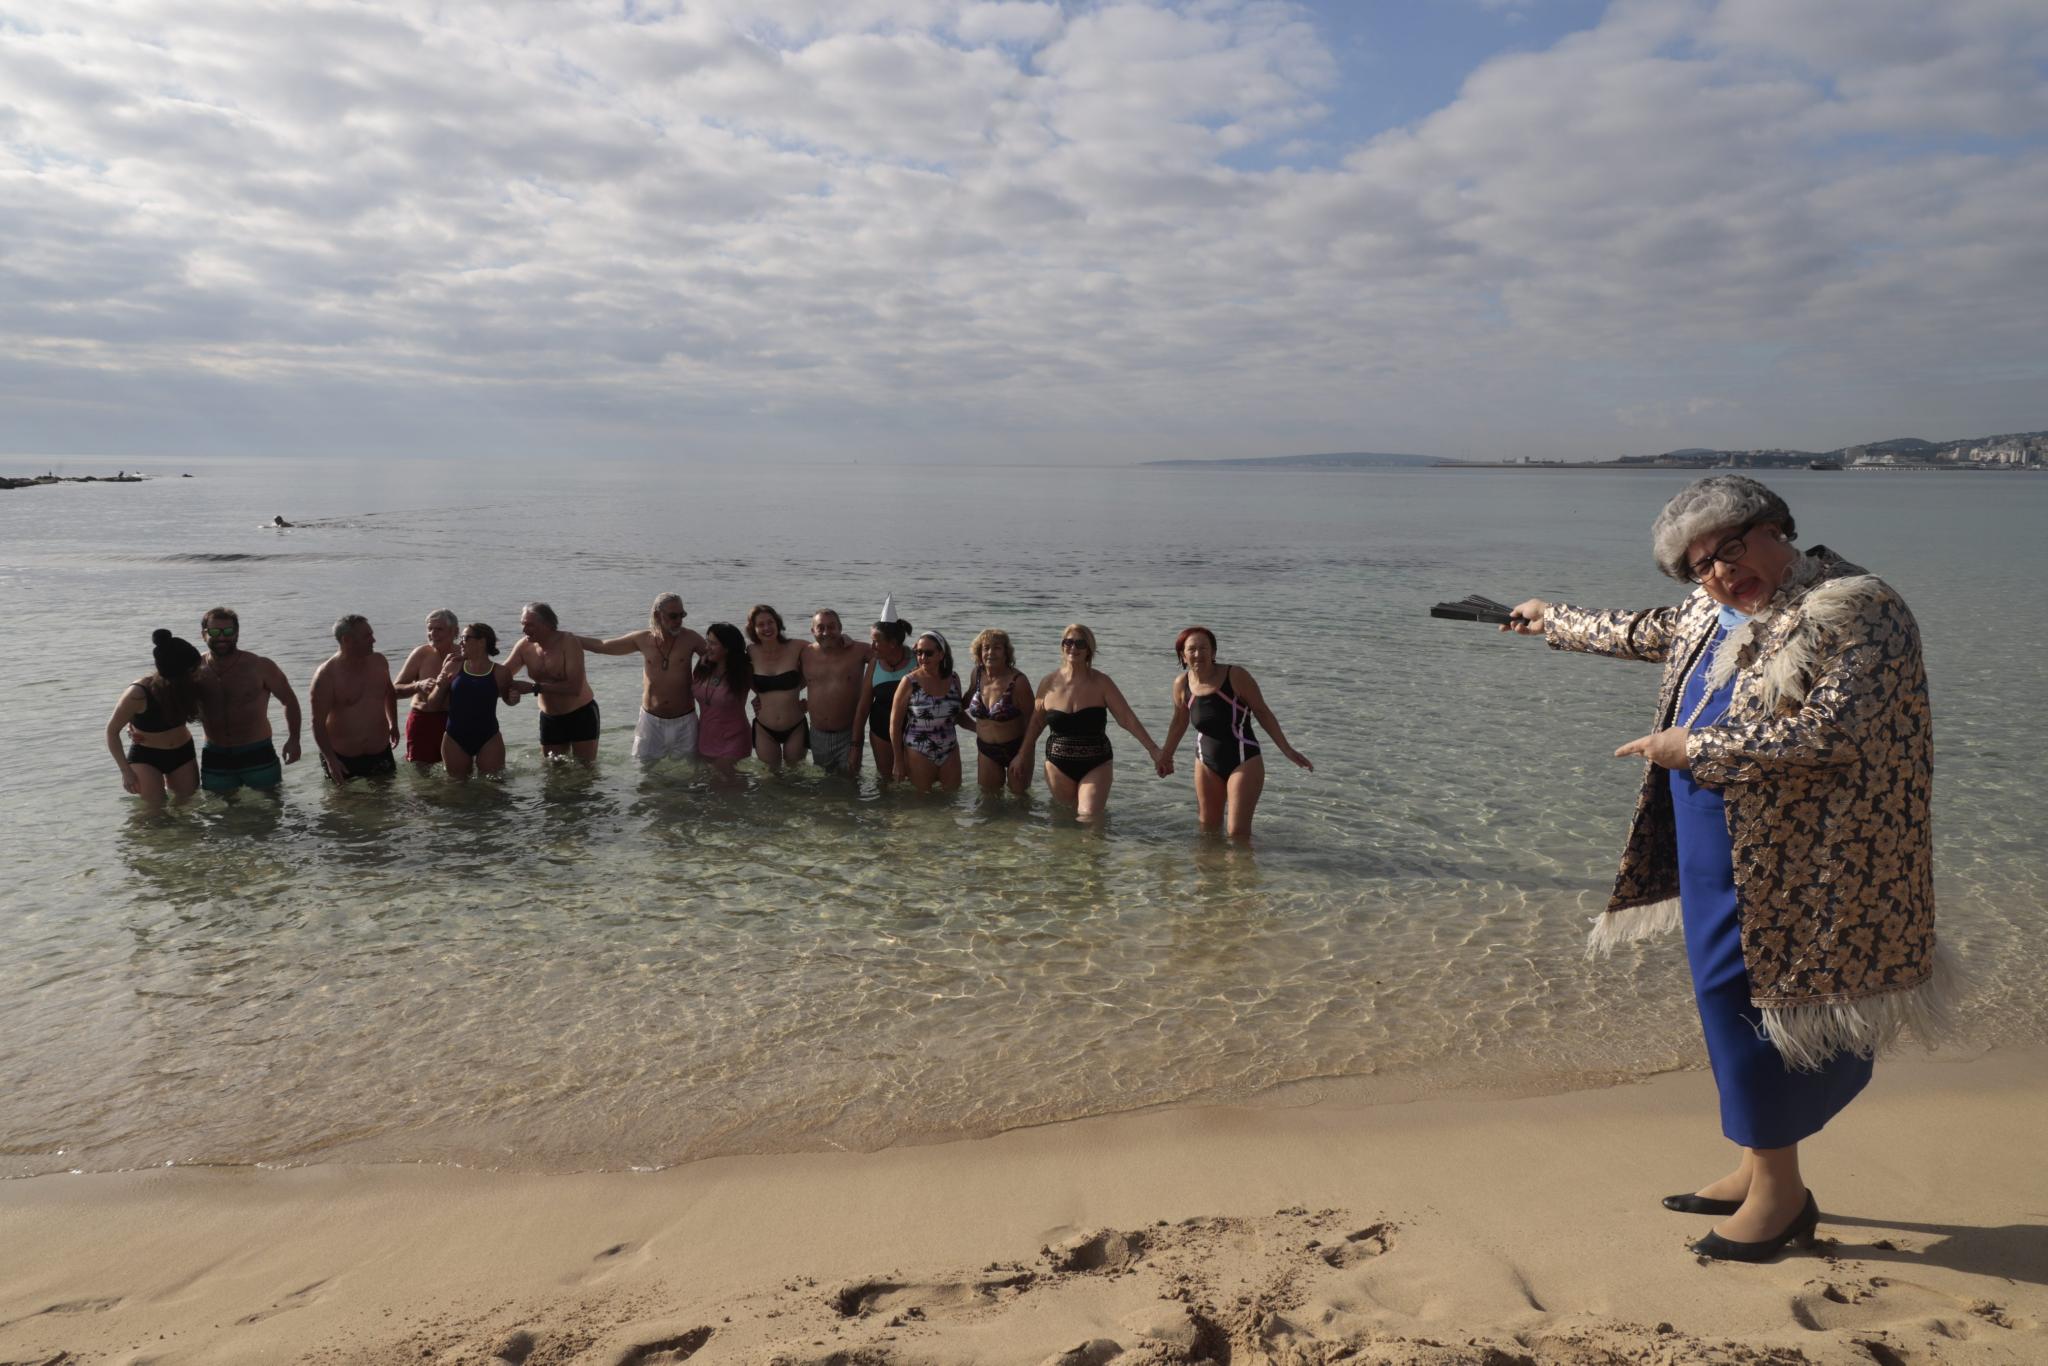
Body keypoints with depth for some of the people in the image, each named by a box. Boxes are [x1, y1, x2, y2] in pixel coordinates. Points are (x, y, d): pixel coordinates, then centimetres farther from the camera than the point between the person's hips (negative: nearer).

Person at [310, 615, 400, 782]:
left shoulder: (379, 662, 2)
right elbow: (318, 722, -15)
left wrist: (393, 723, 23)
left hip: (380, 753, 5)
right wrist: (330, 760, -19)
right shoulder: (326, 675, -16)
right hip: (343, 758, -5)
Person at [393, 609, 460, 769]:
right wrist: (418, 686, -22)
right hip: (422, 721, 0)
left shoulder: (463, 656, -3)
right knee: (420, 771, 1)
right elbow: (395, 689, -2)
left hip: (454, 721, 1)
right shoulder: (421, 654, -4)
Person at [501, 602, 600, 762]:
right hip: (549, 718, 5)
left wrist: (535, 687, -32)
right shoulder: (524, 646, -5)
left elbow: (574, 687, -30)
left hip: (581, 714, -5)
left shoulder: (569, 642, -21)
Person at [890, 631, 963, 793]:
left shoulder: (953, 679, 1)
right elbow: (895, 725, -6)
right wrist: (899, 761, -5)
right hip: (919, 755, -4)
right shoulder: (910, 683, -10)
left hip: (950, 753, 4)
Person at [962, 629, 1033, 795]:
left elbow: (1031, 721, -16)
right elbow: (966, 702, 18)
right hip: (986, 749, 5)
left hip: (1015, 748, -5)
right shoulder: (977, 674, -4)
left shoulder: (1018, 681, -20)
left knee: (1018, 796, 6)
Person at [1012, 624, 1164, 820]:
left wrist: (1154, 750, -15)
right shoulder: (1049, 683, -1)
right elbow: (1036, 723, 13)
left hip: (1095, 766, -2)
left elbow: (1128, 719, -9)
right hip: (1058, 766, 2)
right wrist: (1022, 756, 18)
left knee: (1089, 818, -13)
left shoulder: (1101, 683, -6)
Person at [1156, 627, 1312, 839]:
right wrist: (1165, 756, 23)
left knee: (1238, 833, -8)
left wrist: (1287, 749, -9)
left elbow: (1262, 712, -8)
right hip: (1207, 763, 4)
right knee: (1208, 828, 12)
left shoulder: (1236, 676, -18)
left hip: (1243, 761, -4)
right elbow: (1179, 722, 12)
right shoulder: (1182, 684, -6)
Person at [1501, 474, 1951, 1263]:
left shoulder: (1854, 611, -17)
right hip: (1720, 860, 9)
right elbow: (1649, 635, 30)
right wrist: (1556, 622, 41)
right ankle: (1761, 1172, 29)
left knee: (1751, 1005, -2)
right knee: (1730, 1000, 14)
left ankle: (1778, 1192, 14)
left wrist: (1697, 746, -22)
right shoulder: (1708, 613, 10)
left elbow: (1833, 727, -28)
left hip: (1796, 868, -8)